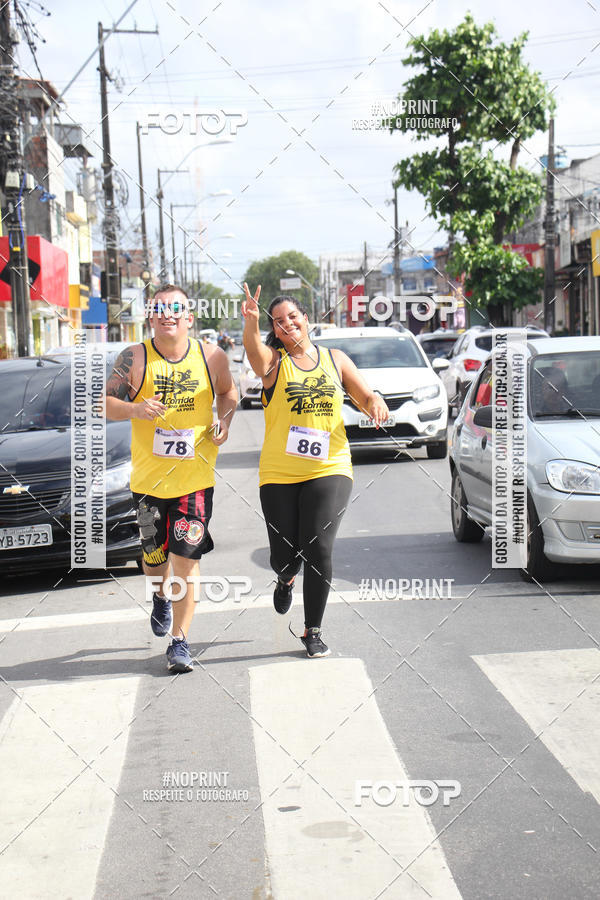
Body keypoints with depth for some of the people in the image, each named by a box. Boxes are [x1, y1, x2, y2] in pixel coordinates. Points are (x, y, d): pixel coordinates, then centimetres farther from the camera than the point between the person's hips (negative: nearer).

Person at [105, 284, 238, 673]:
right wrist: (134, 409, -24)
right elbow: (104, 404, -5)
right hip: (148, 477, 1)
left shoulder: (212, 357, -2)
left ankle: (180, 641, 6)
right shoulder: (134, 358, -7)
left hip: (195, 476, -1)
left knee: (185, 559, -5)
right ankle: (162, 595, 50)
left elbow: (228, 392, 17)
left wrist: (224, 421, -2)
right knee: (154, 557, 15)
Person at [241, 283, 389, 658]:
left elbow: (366, 397, 13)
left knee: (318, 549, -13)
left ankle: (313, 630, 5)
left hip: (329, 470, 1)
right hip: (279, 474, 0)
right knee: (284, 557, 2)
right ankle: (286, 580, 42)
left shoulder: (335, 359, 10)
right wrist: (251, 323, -43)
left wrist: (375, 403, -11)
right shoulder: (274, 362, 1)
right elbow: (254, 350, -22)